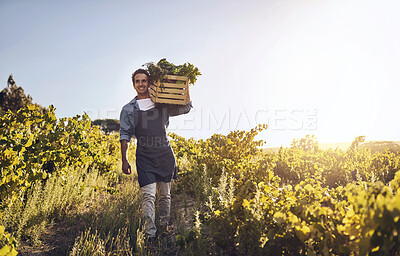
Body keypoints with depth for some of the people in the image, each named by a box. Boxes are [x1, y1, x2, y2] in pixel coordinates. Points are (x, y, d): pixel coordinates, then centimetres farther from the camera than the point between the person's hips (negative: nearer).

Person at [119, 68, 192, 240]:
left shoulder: (162, 105, 10)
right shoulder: (128, 109, 7)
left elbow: (186, 108, 16)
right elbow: (125, 135, 6)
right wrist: (124, 160, -1)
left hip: (165, 154, 2)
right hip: (144, 157, -2)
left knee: (165, 195, 9)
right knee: (148, 195, -10)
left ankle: (165, 227, 25)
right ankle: (150, 234, -7)